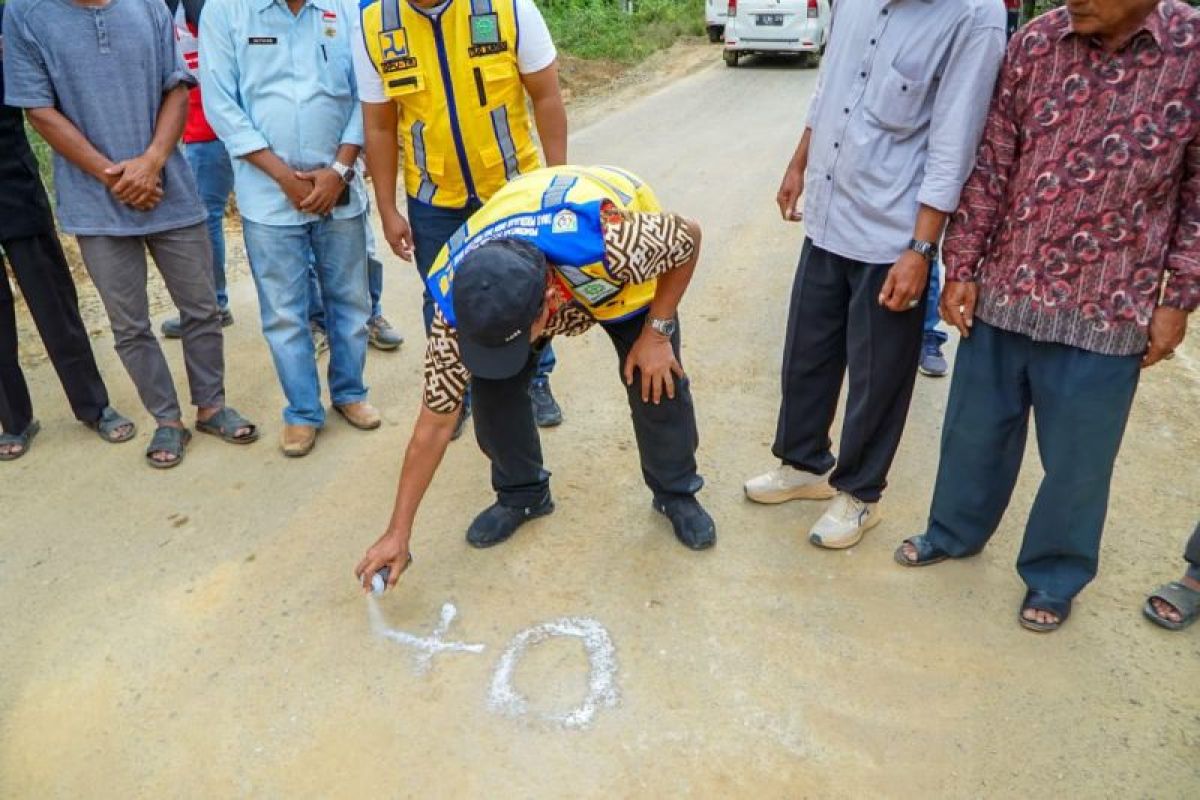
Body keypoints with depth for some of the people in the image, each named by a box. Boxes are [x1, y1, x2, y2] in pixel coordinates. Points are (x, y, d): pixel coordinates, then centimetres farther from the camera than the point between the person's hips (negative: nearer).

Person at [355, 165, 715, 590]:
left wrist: (657, 334, -24)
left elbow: (690, 236, -25)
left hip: (621, 273, -1)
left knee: (656, 381, -11)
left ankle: (676, 493, 15)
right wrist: (398, 531, -20)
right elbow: (436, 420, -24)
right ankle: (522, 492, 11)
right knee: (492, 386, -14)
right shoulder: (459, 306, -34)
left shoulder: (611, 243, -47)